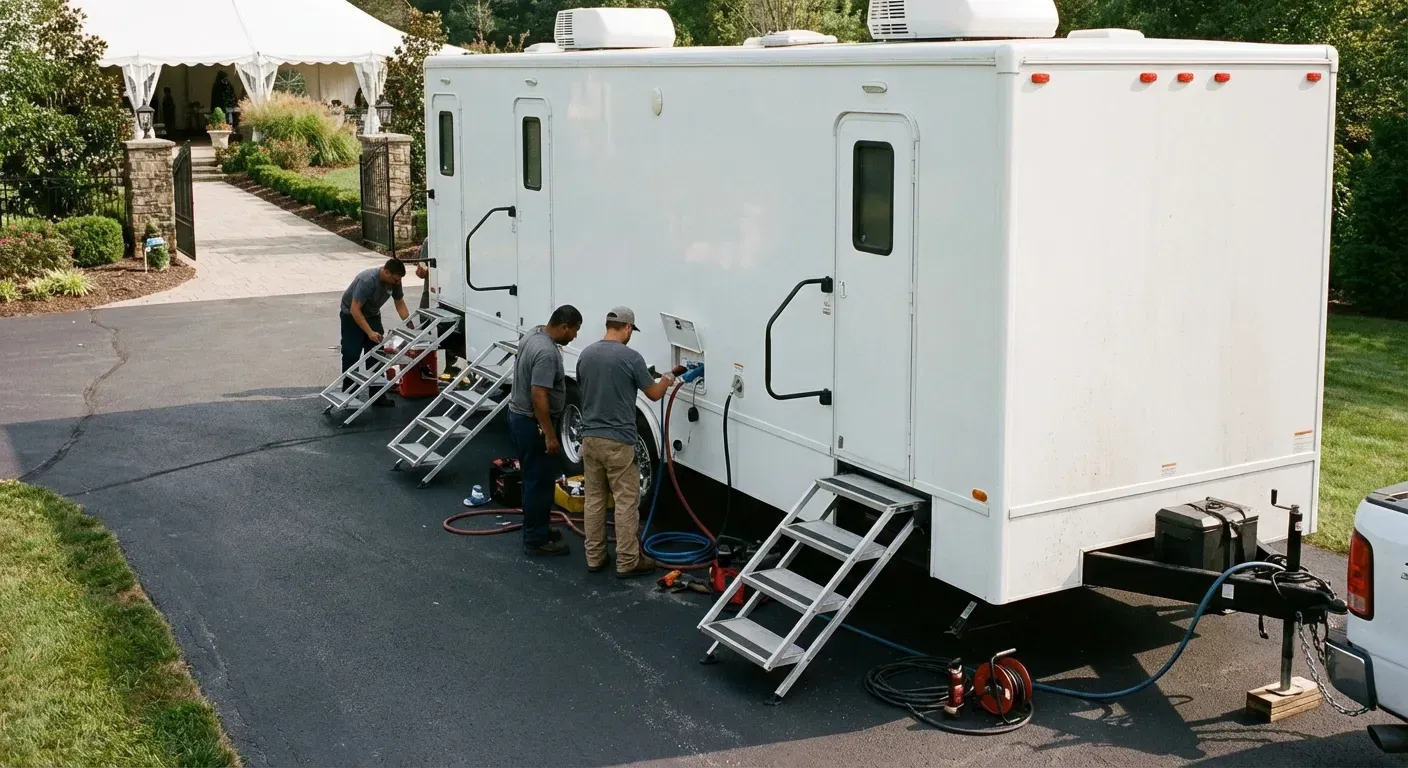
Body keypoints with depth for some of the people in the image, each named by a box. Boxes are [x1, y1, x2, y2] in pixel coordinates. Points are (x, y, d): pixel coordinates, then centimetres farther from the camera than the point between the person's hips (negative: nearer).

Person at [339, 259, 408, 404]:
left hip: (372, 315, 6)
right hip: (352, 315, -6)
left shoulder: (394, 280, -14)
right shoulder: (367, 280, -35)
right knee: (351, 355, -10)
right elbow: (355, 309, -34)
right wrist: (370, 332, -38)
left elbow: (400, 303, 0)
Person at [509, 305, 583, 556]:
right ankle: (536, 540, 5)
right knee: (540, 481, -2)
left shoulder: (533, 335, 6)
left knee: (534, 478, 18)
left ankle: (537, 530, 28)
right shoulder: (547, 353, -25)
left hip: (519, 415, 10)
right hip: (532, 423, -10)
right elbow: (539, 396, -29)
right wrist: (550, 435, -26)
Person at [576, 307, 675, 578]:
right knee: (626, 502, 1)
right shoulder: (630, 357, -13)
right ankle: (628, 562, 4)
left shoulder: (586, 355, 5)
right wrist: (666, 381, 19)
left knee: (593, 499, 13)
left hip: (590, 437, 6)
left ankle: (594, 557, 17)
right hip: (618, 441, -6)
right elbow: (654, 393, -3)